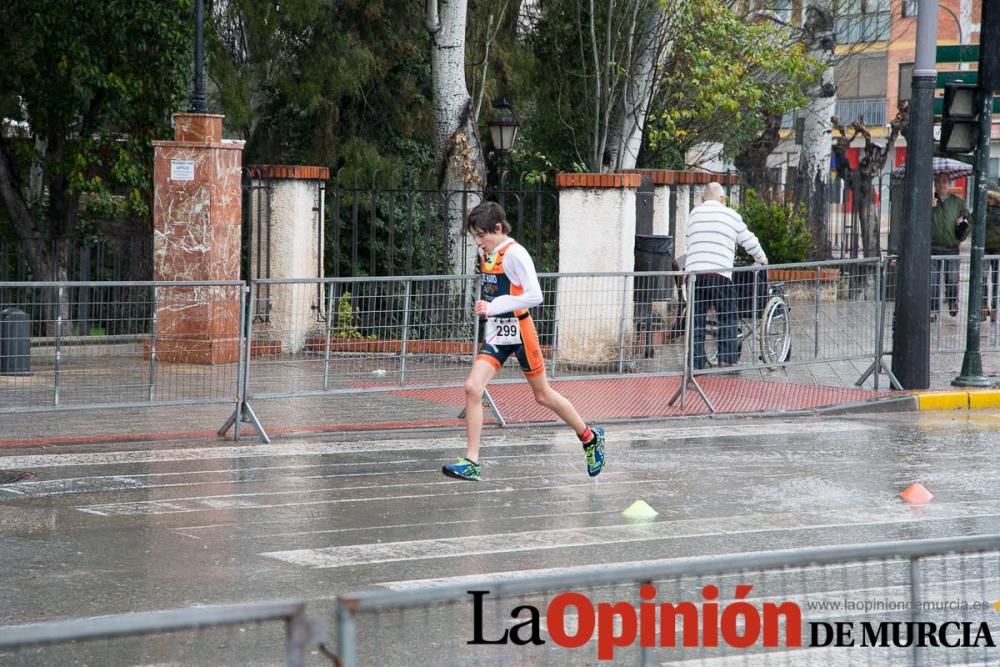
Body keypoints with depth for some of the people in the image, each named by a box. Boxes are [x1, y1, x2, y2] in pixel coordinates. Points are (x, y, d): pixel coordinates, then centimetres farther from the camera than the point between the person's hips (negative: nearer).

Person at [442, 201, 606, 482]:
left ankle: (590, 437, 31)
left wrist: (494, 306, -25)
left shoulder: (514, 254, -18)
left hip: (518, 332, -6)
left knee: (543, 395, 8)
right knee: (472, 388, -11)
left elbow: (535, 296, -24)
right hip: (495, 333, 7)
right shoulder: (484, 252, 6)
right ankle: (471, 463, -10)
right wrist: (484, 305, 13)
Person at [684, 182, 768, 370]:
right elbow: (749, 241, 17)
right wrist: (762, 259, 34)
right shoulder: (731, 216, 9)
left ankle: (697, 360, 4)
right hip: (719, 273, -2)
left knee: (696, 318, 6)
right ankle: (727, 356, 1)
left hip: (693, 270, 2)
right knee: (727, 317, 7)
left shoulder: (694, 214, 16)